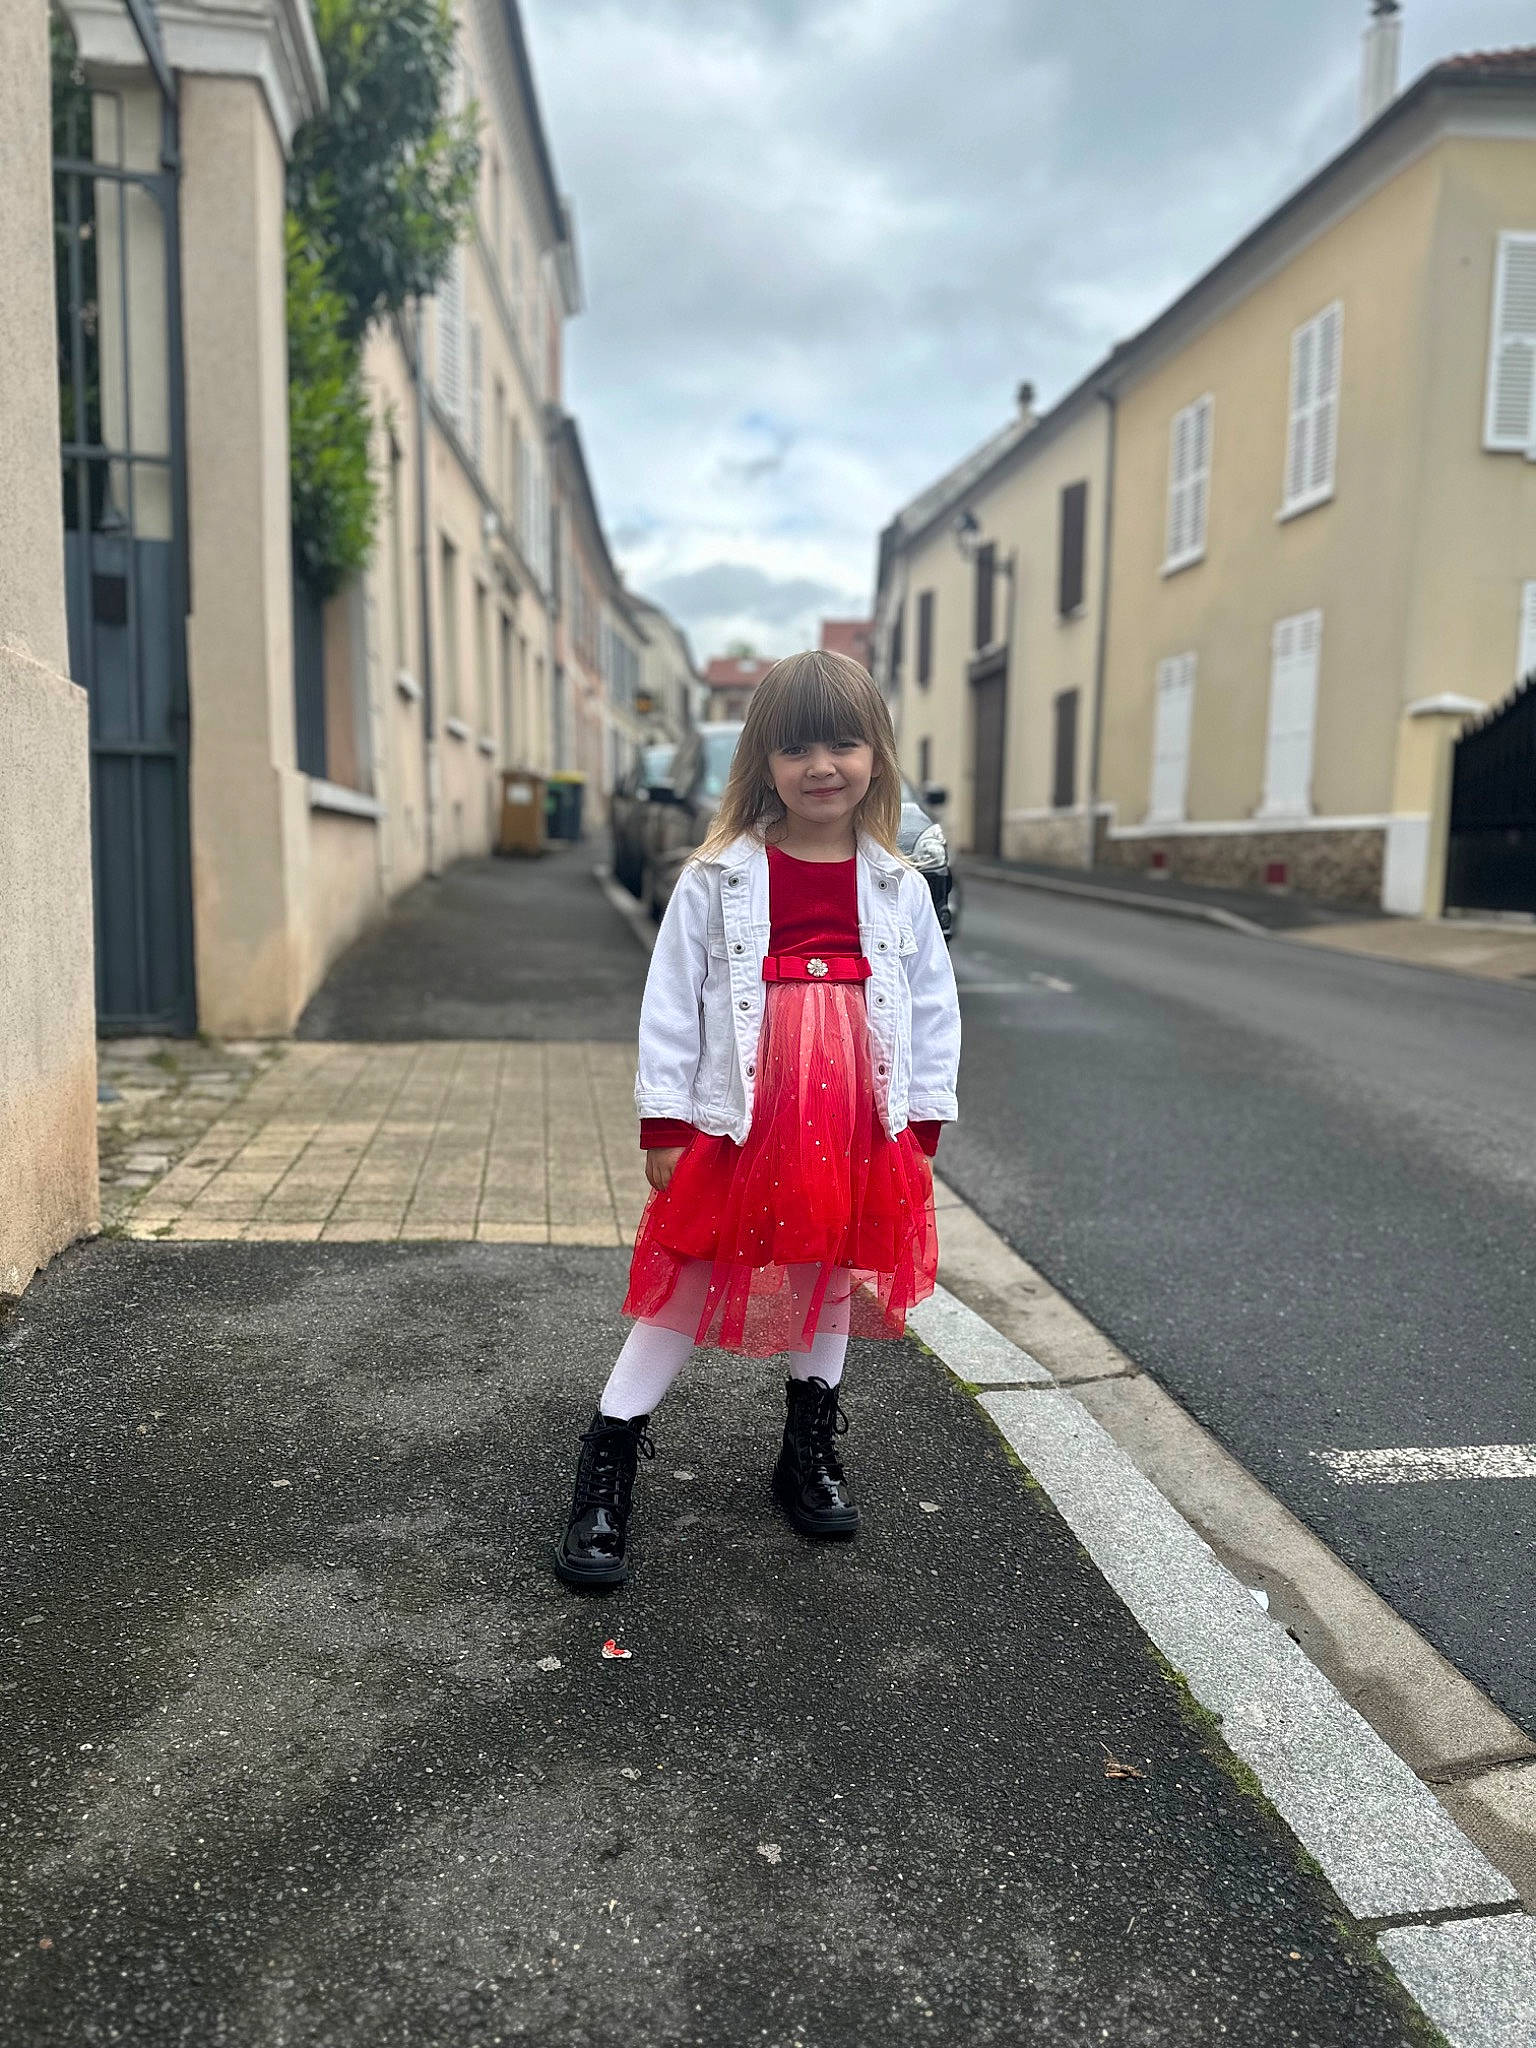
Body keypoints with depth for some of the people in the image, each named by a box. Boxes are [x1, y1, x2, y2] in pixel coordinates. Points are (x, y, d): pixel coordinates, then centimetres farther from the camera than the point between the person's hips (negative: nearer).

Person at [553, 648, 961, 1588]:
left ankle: (811, 1451, 40)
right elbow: (670, 1003, -5)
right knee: (688, 1290, 5)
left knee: (834, 1281, 19)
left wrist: (921, 1126, 4)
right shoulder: (718, 878, -7)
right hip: (735, 1124, -3)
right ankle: (607, 1468, 19)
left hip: (858, 1130, 3)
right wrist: (664, 1123, -6)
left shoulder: (899, 887, 0)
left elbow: (934, 1009, 6)